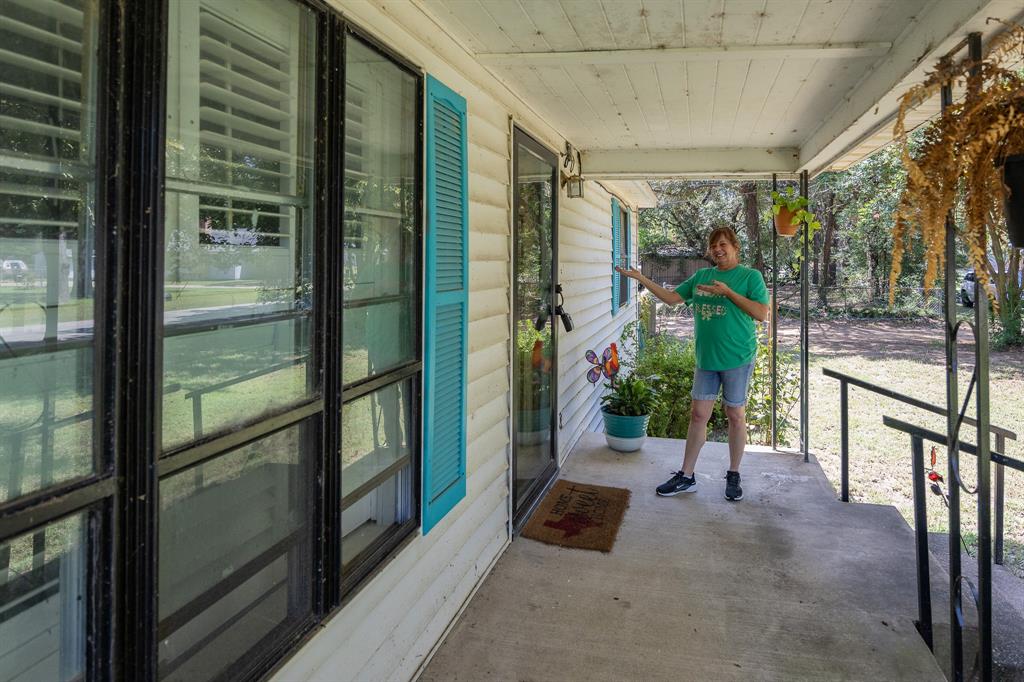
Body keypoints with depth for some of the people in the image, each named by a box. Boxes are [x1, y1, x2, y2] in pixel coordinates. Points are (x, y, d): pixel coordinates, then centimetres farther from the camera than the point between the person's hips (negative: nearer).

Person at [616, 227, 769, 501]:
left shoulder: (750, 276, -4)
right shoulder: (701, 276, 10)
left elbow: (761, 314, -12)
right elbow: (672, 297, 13)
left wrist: (728, 292, -18)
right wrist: (640, 278, 6)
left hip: (737, 358, -4)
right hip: (705, 357, 4)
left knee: (735, 415, 6)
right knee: (698, 414, 7)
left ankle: (734, 476, 22)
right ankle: (686, 477, 15)